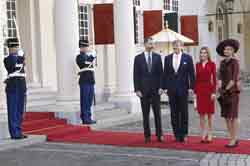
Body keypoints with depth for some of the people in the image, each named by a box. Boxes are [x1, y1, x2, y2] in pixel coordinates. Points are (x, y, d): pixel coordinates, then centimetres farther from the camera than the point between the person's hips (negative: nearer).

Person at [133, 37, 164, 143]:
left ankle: (159, 135, 9)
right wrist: (137, 89, -6)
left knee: (157, 113, 3)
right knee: (145, 114, 4)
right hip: (144, 90, -1)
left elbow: (160, 73, 4)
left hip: (155, 89, 1)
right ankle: (147, 136, 11)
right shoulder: (138, 58, 2)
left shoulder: (157, 57, 6)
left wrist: (161, 87, -4)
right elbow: (136, 75, 0)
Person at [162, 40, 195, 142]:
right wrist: (164, 87, 1)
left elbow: (191, 73, -1)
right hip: (171, 89, 3)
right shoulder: (167, 58, 8)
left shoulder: (187, 58, 0)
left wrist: (191, 87, -7)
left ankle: (183, 134, 9)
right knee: (174, 113, 5)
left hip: (183, 89, -2)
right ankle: (177, 134, 13)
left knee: (184, 112, 2)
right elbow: (165, 73, 8)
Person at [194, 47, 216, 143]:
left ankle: (209, 135, 9)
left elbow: (214, 78, -3)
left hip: (209, 89, -3)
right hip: (200, 89, 3)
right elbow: (196, 78, 10)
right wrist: (195, 92, 5)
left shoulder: (212, 64, 0)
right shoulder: (198, 65, 10)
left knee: (209, 113, 2)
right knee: (201, 113, 4)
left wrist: (214, 92, -10)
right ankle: (203, 134, 12)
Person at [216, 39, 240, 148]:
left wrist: (226, 89, -12)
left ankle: (233, 140, 3)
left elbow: (234, 79, -14)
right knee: (226, 116, 8)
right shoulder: (222, 62, 13)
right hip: (224, 92, 7)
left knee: (233, 116, -3)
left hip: (232, 91, -7)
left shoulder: (234, 62, -9)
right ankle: (233, 139, 17)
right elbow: (220, 77, 11)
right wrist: (220, 87, -5)